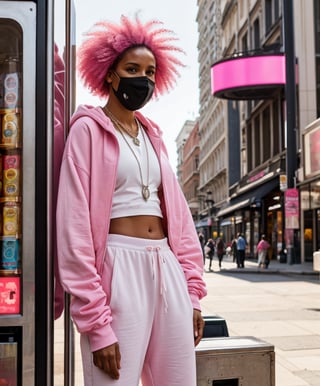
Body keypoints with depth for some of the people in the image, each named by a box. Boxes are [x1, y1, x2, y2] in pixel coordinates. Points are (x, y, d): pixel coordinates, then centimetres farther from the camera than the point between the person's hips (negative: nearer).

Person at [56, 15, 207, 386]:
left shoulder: (153, 135, 17)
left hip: (167, 271, 6)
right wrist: (96, 323, -15)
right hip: (118, 271, -6)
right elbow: (74, 227, -10)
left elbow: (178, 214, 15)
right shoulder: (88, 130, -2)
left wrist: (192, 292, 8)